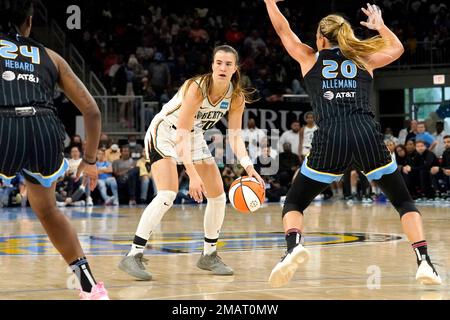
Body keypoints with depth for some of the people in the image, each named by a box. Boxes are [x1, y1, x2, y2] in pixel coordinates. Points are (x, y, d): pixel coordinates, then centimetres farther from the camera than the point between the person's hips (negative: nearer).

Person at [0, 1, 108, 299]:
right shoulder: (50, 56, 26)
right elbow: (92, 111, 25)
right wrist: (90, 160, 35)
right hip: (45, 131, 4)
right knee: (47, 210, 31)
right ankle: (91, 287, 30)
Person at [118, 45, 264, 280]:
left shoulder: (236, 97, -12)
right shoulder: (196, 87, -31)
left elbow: (234, 136, -5)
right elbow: (181, 135, -33)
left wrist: (248, 167, -22)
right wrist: (193, 174, -40)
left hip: (194, 136, 7)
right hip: (165, 132, -7)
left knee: (218, 196, 3)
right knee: (167, 195, -25)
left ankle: (209, 255, 20)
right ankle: (133, 256, -23)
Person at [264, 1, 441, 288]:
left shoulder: (310, 58, 18)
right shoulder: (364, 58, 21)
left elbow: (283, 30, 34)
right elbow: (397, 48, 40)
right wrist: (380, 25, 54)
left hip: (330, 140, -1)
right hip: (368, 135, 1)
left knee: (294, 204, 13)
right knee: (404, 202, 16)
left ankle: (294, 245, -18)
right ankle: (424, 262, -2)